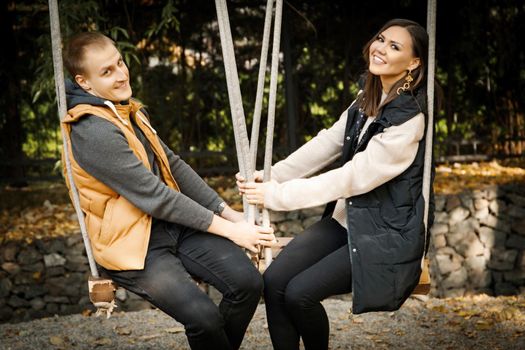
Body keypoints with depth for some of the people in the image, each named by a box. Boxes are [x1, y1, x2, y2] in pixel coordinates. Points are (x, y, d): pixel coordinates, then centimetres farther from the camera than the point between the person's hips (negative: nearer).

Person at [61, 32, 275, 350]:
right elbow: (155, 197, -20)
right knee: (204, 316, -27)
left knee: (248, 281, -14)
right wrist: (227, 229, -16)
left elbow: (174, 167, 13)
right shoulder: (92, 132, -19)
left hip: (173, 224, 8)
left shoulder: (128, 109, 11)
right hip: (133, 244, -8)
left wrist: (228, 212, 3)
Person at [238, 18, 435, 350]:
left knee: (299, 293, -20)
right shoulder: (367, 100, 6)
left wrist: (277, 195, -21)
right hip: (344, 219, 8)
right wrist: (271, 175, -8)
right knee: (274, 281, -11)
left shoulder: (408, 119, -21)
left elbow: (352, 177, -23)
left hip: (385, 237, -7)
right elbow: (326, 144, 6)